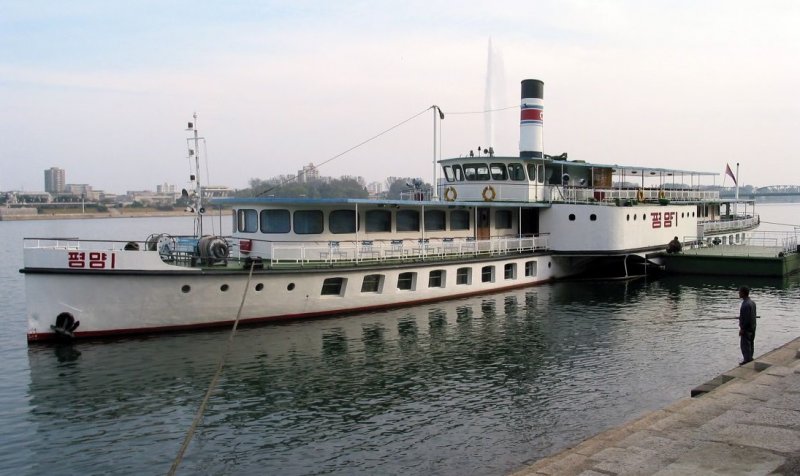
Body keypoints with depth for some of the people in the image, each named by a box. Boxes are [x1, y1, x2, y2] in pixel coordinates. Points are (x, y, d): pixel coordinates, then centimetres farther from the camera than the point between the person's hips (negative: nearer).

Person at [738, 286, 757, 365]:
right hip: (752, 327, 10)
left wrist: (742, 329, -18)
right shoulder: (752, 302, 6)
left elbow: (746, 318, -25)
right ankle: (750, 358, 28)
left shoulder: (746, 304, -25)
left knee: (745, 345, 1)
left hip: (746, 329, -10)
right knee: (750, 344, 18)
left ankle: (747, 360, 7)